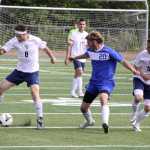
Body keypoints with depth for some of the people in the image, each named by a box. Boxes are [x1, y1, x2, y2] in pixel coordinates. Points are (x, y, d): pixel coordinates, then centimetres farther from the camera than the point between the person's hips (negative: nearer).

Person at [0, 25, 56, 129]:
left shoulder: (35, 40, -15)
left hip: (32, 72, -3)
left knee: (35, 94, -22)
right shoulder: (14, 41, -11)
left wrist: (52, 57, 1)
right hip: (19, 70, 4)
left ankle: (40, 118, -11)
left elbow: (45, 48, 1)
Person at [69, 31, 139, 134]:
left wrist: (134, 71, -26)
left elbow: (122, 61, -13)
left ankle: (105, 123, -49)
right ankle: (90, 121, 41)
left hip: (106, 82, -7)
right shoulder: (90, 51, 5)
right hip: (93, 82, 7)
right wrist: (75, 58, 49)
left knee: (103, 99, -37)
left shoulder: (108, 51, -14)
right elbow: (86, 55, 30)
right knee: (83, 107, 10)